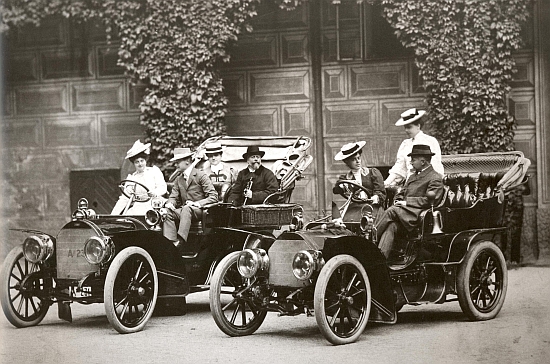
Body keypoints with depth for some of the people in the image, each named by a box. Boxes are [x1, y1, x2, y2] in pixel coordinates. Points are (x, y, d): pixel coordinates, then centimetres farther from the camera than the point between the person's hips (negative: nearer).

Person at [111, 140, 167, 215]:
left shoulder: (154, 171, 10)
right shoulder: (131, 177, 14)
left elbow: (163, 187, -1)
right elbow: (124, 199, 9)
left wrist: (155, 193, -25)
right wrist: (113, 215, -3)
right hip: (136, 208, 2)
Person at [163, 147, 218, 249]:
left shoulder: (201, 176, -2)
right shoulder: (178, 180, 19)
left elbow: (214, 197, -9)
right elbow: (173, 197, 14)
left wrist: (198, 203, -22)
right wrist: (170, 203, -11)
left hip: (199, 210, -6)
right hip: (184, 210, 6)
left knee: (186, 209, -38)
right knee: (168, 213, -23)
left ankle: (181, 241, -49)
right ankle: (171, 242, -37)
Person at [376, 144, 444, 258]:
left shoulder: (435, 179, 0)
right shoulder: (412, 177, 29)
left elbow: (430, 200, -12)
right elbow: (400, 194, 29)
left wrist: (406, 202, -13)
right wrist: (398, 201, 4)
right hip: (404, 212, 7)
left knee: (391, 211, -29)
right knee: (390, 226, -25)